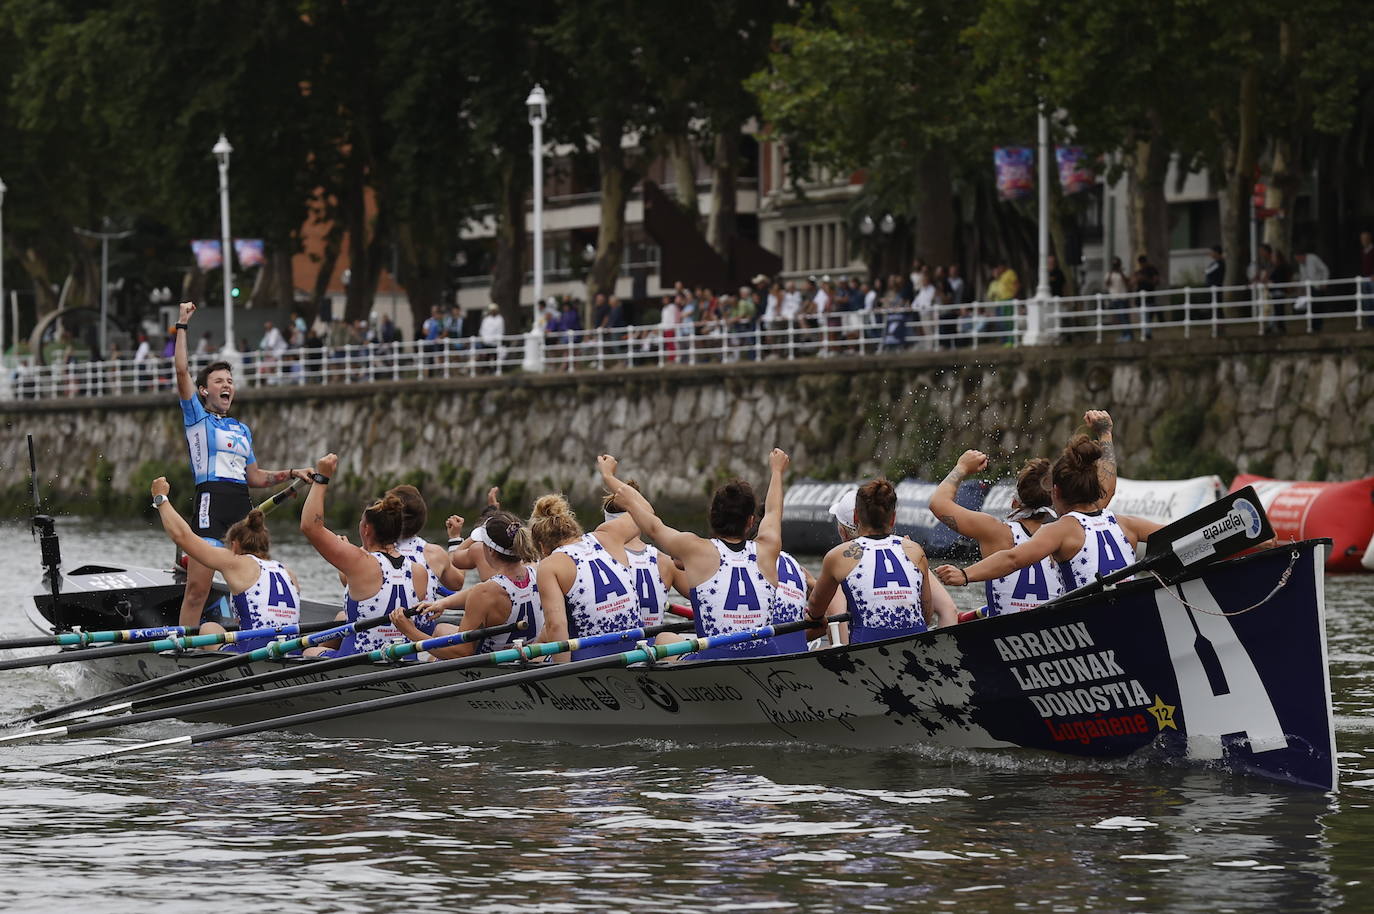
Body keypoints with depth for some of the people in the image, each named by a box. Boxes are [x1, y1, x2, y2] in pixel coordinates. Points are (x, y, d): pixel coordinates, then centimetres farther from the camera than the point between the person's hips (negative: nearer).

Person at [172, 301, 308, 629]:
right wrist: (182, 326, -1)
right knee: (198, 587, -12)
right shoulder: (196, 418, 8)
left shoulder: (242, 430, 25)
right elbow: (182, 371, -4)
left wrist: (292, 473, 16)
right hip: (211, 500, -6)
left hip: (242, 504, 6)